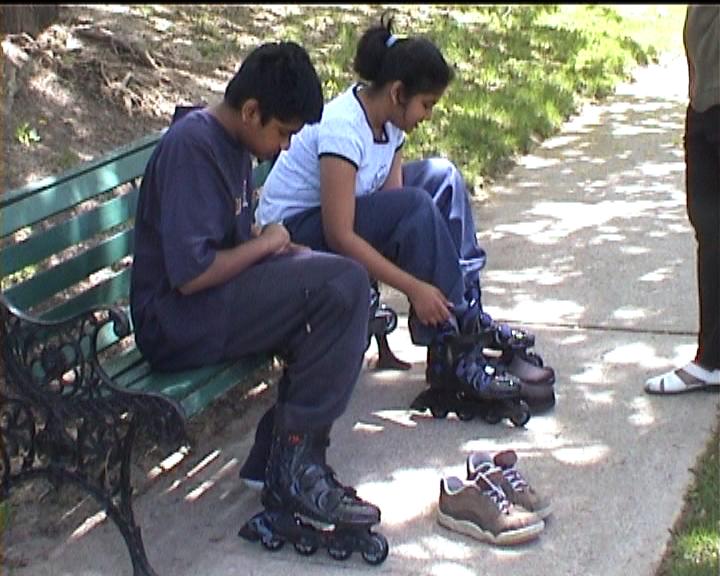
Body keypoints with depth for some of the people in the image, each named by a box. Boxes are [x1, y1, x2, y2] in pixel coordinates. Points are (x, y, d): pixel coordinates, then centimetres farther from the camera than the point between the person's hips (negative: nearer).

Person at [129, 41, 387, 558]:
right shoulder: (191, 147, -19)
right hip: (177, 324, -10)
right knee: (343, 284, -21)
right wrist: (265, 244, -10)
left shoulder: (231, 143, 12)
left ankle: (290, 458, 2)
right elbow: (191, 274, -25)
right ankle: (293, 468, -13)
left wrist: (280, 247, 4)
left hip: (219, 302, 10)